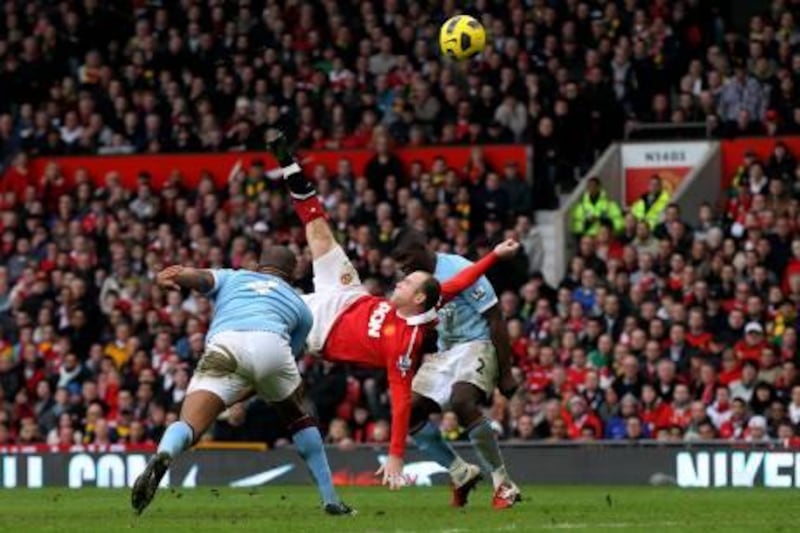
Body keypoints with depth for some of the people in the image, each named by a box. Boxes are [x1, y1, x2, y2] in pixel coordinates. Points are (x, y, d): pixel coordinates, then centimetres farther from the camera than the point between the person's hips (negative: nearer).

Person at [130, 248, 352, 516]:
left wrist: (168, 278, -8)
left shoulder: (231, 277, 36)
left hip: (223, 344, -1)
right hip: (271, 342, 1)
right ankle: (331, 500, 28)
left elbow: (200, 277, 14)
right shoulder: (299, 305, 38)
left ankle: (163, 456, -46)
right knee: (297, 417, 28)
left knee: (189, 426, -10)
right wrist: (243, 395, 42)